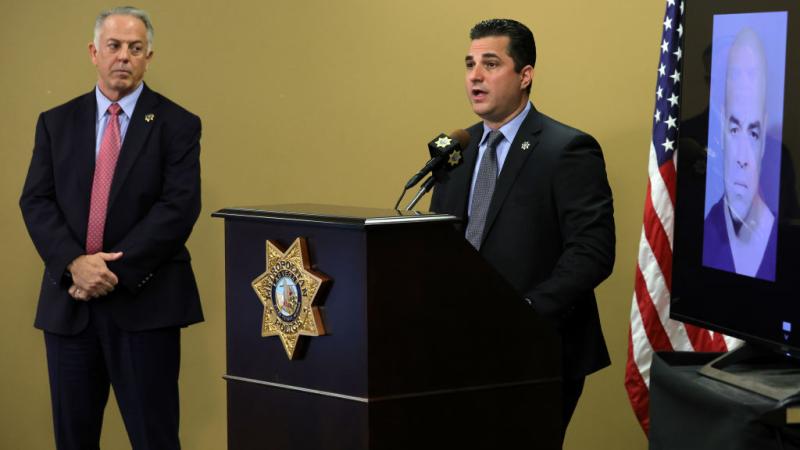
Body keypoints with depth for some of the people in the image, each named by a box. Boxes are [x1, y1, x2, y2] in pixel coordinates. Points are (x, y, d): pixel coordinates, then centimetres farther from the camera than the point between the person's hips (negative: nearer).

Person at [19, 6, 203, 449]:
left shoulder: (177, 124, 1)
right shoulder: (56, 122, 10)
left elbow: (179, 207, -10)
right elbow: (35, 201, 2)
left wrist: (116, 270, -17)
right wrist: (75, 263, -15)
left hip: (144, 301, -3)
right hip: (68, 301, 3)